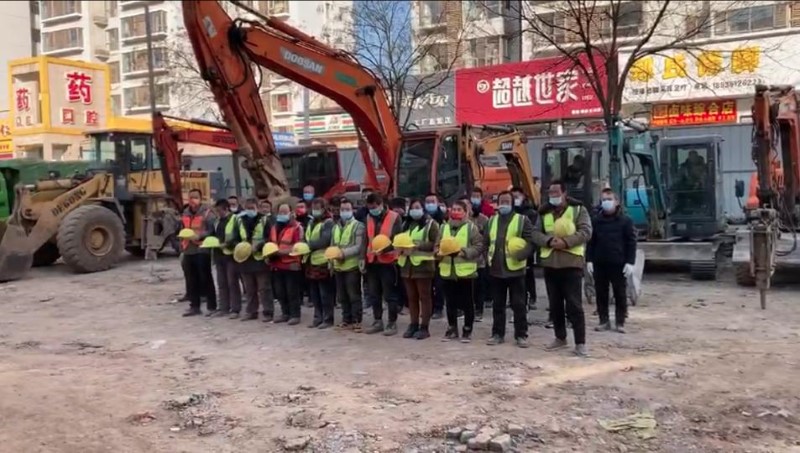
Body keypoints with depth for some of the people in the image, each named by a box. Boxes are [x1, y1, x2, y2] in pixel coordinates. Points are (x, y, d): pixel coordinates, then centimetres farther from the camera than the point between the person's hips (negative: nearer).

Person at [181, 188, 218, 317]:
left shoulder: (207, 213, -5)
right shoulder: (185, 213, 16)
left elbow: (213, 230, -11)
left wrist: (200, 236, -23)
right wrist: (182, 246, 14)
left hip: (202, 250, -6)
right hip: (188, 251, 6)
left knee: (206, 279, -2)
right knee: (191, 280, 11)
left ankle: (211, 307, 5)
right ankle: (194, 306, 20)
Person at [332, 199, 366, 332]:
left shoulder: (358, 226, -3)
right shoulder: (336, 227, 17)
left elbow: (359, 247, -12)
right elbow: (332, 245, 17)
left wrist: (344, 253, -23)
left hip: (352, 266, -6)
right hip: (338, 266, 6)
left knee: (354, 295, -3)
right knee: (342, 296, 11)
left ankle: (357, 321, 3)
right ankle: (346, 320, 20)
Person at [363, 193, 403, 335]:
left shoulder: (394, 217, -6)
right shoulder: (368, 218, 10)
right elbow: (365, 240, 12)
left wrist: (384, 249, -24)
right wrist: (364, 258, 5)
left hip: (388, 261, -5)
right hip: (372, 261, 6)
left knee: (390, 294, 1)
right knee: (374, 294, 11)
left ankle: (392, 323, 10)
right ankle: (377, 321, 23)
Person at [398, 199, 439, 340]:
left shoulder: (431, 224, -2)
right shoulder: (406, 224, 19)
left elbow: (435, 244, -11)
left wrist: (417, 246, -19)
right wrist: (402, 248, -2)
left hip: (423, 265, -6)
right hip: (407, 265, 6)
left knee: (424, 297, -1)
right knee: (412, 297, 10)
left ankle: (424, 327, 3)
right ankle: (413, 325, 18)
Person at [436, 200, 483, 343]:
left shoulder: (471, 227, -3)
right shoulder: (444, 227, 11)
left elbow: (479, 247, -8)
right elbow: (437, 246, 14)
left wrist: (464, 252, -19)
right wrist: (440, 252, -8)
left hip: (465, 271, -4)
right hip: (447, 271, 4)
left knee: (467, 303, 4)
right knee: (450, 302, 13)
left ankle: (467, 330, 15)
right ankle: (452, 329, 25)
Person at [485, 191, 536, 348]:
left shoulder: (523, 220, -2)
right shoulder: (491, 221, 13)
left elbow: (530, 242, -9)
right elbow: (486, 242, 19)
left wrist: (520, 254, -25)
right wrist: (488, 256, 5)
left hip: (515, 269, -4)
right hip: (495, 270, 4)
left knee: (518, 305, 0)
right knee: (497, 305, 11)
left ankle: (521, 335, 9)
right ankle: (497, 334, 20)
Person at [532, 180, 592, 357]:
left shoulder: (578, 209, 0)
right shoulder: (544, 212, 12)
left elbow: (586, 232, -9)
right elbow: (535, 234, 6)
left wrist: (566, 242, -22)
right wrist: (549, 241, -14)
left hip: (571, 263, -5)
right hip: (549, 263, 5)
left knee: (573, 305, -4)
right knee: (555, 304, 12)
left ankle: (580, 342, 2)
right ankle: (560, 338, 25)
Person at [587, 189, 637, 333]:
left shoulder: (625, 220, -2)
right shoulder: (596, 220, 7)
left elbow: (631, 242, -3)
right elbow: (591, 241, 9)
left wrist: (630, 262, -10)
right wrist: (589, 260, 2)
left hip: (619, 263, -3)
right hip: (599, 263, 3)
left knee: (620, 294, 4)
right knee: (601, 293, 8)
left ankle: (620, 322, 13)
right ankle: (604, 321, 18)